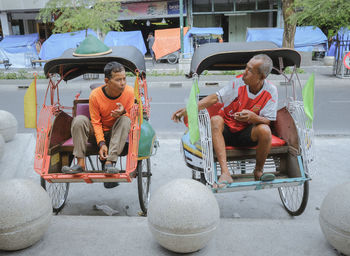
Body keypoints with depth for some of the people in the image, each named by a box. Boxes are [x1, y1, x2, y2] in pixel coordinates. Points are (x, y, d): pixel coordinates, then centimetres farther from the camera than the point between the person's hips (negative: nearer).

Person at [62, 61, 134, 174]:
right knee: (79, 120, -24)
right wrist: (101, 143, -24)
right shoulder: (95, 95, -17)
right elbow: (96, 122, -11)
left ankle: (110, 162, -34)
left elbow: (132, 118, -7)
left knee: (125, 120, -30)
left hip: (117, 133, 0)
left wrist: (123, 112, -31)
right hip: (98, 132, 0)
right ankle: (80, 163, -25)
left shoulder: (129, 92, -15)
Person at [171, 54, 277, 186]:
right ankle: (225, 173, -40)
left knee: (264, 130, -31)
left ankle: (258, 171, -3)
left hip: (247, 133, -1)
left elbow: (267, 121, -8)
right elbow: (215, 98, -6)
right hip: (226, 129, 1)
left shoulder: (270, 91, -9)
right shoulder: (238, 81, -10)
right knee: (215, 119, -31)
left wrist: (253, 117, -32)